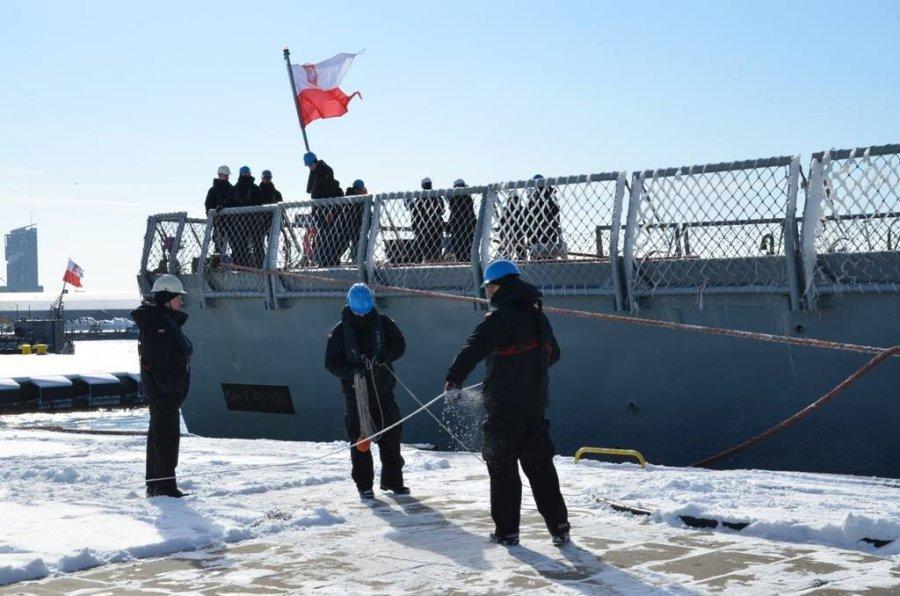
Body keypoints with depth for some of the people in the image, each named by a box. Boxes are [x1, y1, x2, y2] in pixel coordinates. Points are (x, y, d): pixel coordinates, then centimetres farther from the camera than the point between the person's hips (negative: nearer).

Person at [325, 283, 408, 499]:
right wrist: (352, 370, -22)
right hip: (355, 392, -2)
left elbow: (400, 345, 0)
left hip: (383, 390, 2)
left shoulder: (382, 323, 2)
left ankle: (392, 480, 18)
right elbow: (331, 363, -3)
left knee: (391, 436, 5)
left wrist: (385, 354, -21)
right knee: (359, 438, -1)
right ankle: (364, 484, 9)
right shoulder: (340, 331, -3)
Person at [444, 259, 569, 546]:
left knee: (502, 465, 3)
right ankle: (559, 526, 10)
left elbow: (474, 348, -22)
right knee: (540, 464, 13)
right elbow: (553, 352, 25)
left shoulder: (500, 317, -12)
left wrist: (454, 378, -17)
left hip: (505, 406, -7)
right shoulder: (538, 315, 13)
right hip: (536, 402, 7)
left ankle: (507, 530, 5)